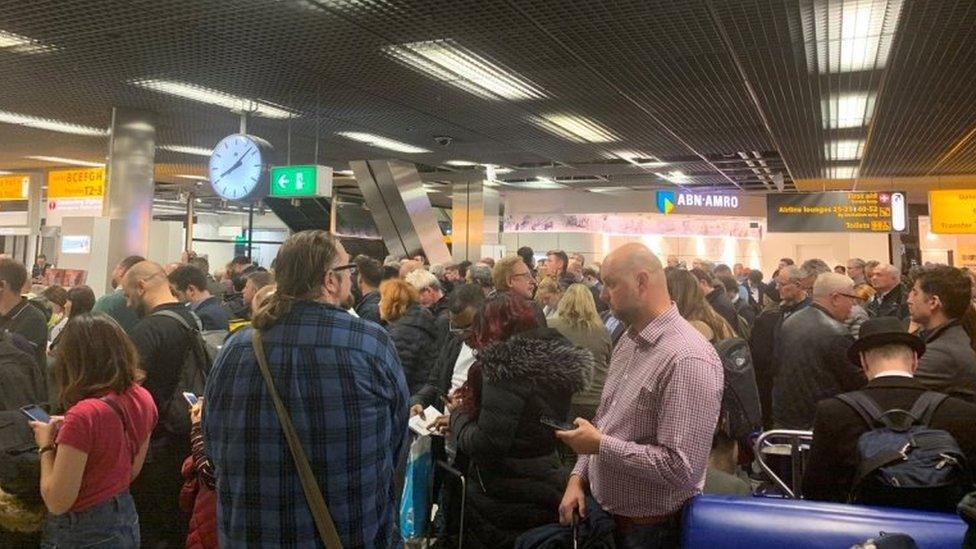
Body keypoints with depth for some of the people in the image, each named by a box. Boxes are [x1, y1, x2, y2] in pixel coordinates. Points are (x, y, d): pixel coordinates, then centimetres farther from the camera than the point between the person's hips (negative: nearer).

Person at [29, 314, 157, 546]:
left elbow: (57, 502, -20)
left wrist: (46, 446, -8)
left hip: (82, 534, -6)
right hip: (125, 519, 7)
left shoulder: (84, 415, -27)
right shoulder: (142, 399, -6)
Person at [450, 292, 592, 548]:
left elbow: (485, 444, -25)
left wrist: (458, 415, -6)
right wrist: (465, 418, 12)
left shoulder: (506, 365, -21)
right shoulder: (550, 360, 6)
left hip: (508, 502, -8)